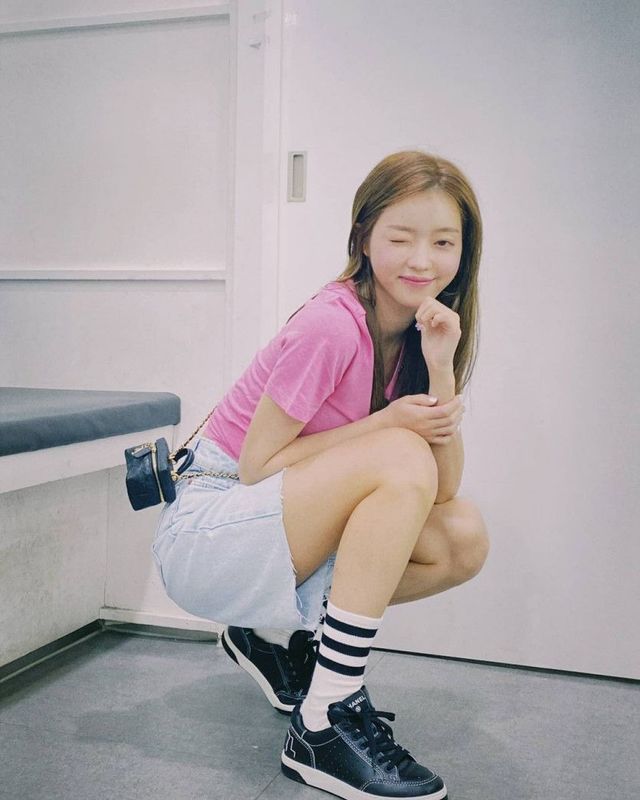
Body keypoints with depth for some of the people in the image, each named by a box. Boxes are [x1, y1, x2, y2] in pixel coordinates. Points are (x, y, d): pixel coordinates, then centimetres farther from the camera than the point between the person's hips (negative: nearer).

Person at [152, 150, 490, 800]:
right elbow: (257, 465, -18)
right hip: (205, 535, -8)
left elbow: (442, 488, -5)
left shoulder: (418, 332, 3)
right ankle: (324, 725, -22)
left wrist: (440, 363, -16)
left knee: (464, 540, -7)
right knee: (400, 458, -27)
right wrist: (387, 423, -22)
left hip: (282, 535, 8)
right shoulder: (333, 325, -21)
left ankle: (283, 635, 10)